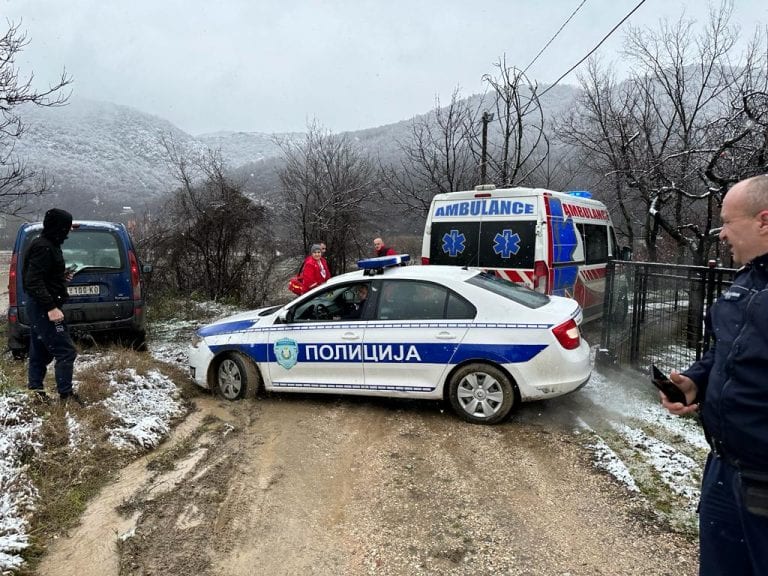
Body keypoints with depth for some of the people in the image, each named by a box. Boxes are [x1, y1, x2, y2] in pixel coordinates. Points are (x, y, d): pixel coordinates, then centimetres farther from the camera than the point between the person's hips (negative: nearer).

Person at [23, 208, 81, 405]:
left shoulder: (48, 245, 14)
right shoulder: (44, 248, -18)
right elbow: (33, 282, -24)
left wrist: (62, 276, 13)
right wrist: (51, 307, -28)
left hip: (40, 307, 11)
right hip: (44, 309, -11)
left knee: (41, 352, 16)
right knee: (66, 351, -7)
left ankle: (36, 390, 24)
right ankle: (65, 394, -2)